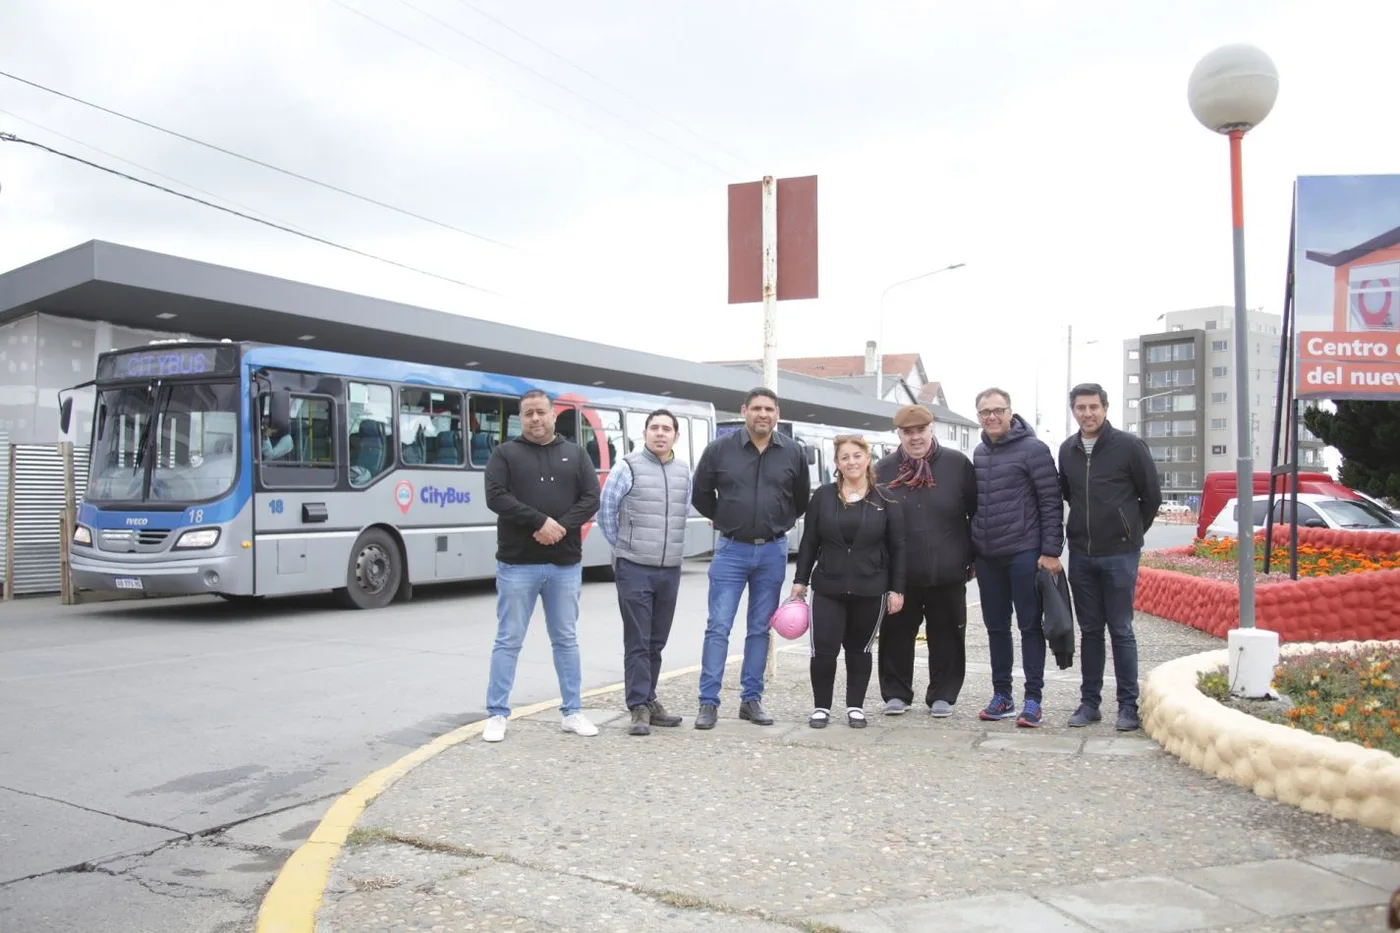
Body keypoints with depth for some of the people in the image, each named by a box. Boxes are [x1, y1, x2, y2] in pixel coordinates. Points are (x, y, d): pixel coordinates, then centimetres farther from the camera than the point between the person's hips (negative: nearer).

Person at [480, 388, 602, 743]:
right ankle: (497, 715, 12)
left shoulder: (575, 454, 9)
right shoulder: (505, 453, 2)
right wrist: (541, 521, -19)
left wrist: (561, 527, -14)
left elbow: (591, 499, 1)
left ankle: (572, 712, 21)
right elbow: (496, 497, -11)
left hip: (566, 564, 3)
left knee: (566, 640, 11)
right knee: (508, 641, 3)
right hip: (517, 564, -2)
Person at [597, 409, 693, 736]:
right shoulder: (628, 467, -7)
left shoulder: (684, 471, 8)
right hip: (634, 568, -5)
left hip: (671, 570, 5)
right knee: (637, 641, -2)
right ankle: (640, 707, 3)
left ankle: (647, 700, 23)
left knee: (657, 641, 12)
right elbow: (605, 511, -2)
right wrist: (623, 546, 5)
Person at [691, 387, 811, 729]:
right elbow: (700, 493, 7)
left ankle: (751, 699, 18)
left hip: (772, 551, 2)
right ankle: (708, 702, 3)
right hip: (731, 550, -2)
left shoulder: (793, 453, 1)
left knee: (760, 628, 9)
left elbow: (802, 499, 15)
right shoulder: (720, 449, -5)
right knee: (718, 627, -3)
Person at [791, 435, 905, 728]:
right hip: (827, 588, 0)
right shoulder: (823, 496, 2)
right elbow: (809, 542, 5)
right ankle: (821, 707, 14)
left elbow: (897, 548, 1)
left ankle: (855, 707, 25)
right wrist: (800, 580, 2)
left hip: (870, 591, 0)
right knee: (823, 650, -3)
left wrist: (896, 589, -2)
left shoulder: (886, 501, -1)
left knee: (859, 650, 12)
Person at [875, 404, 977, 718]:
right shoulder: (884, 470, 2)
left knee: (947, 637, 8)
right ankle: (896, 693, 21)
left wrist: (975, 557, 4)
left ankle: (943, 695, 22)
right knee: (896, 635, 7)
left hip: (947, 574, -1)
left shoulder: (957, 464, -1)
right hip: (900, 575, 1)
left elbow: (976, 513, 5)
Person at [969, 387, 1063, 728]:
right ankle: (1001, 696, 19)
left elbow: (1051, 503, -9)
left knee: (1030, 626, 1)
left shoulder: (1032, 449, -7)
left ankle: (1033, 700, 6)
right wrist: (972, 552, 14)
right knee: (996, 627, 11)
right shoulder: (979, 453, 12)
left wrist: (1051, 551, -14)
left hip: (1024, 554, -6)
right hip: (987, 557, 6)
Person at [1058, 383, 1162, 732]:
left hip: (1120, 553, -4)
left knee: (1121, 630, 1)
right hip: (1081, 554, 4)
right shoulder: (1067, 450, 6)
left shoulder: (1129, 445, -7)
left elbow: (1152, 496, 0)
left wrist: (1131, 532, 7)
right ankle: (1089, 701, 18)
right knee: (1089, 630, 10)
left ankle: (1128, 705, 10)